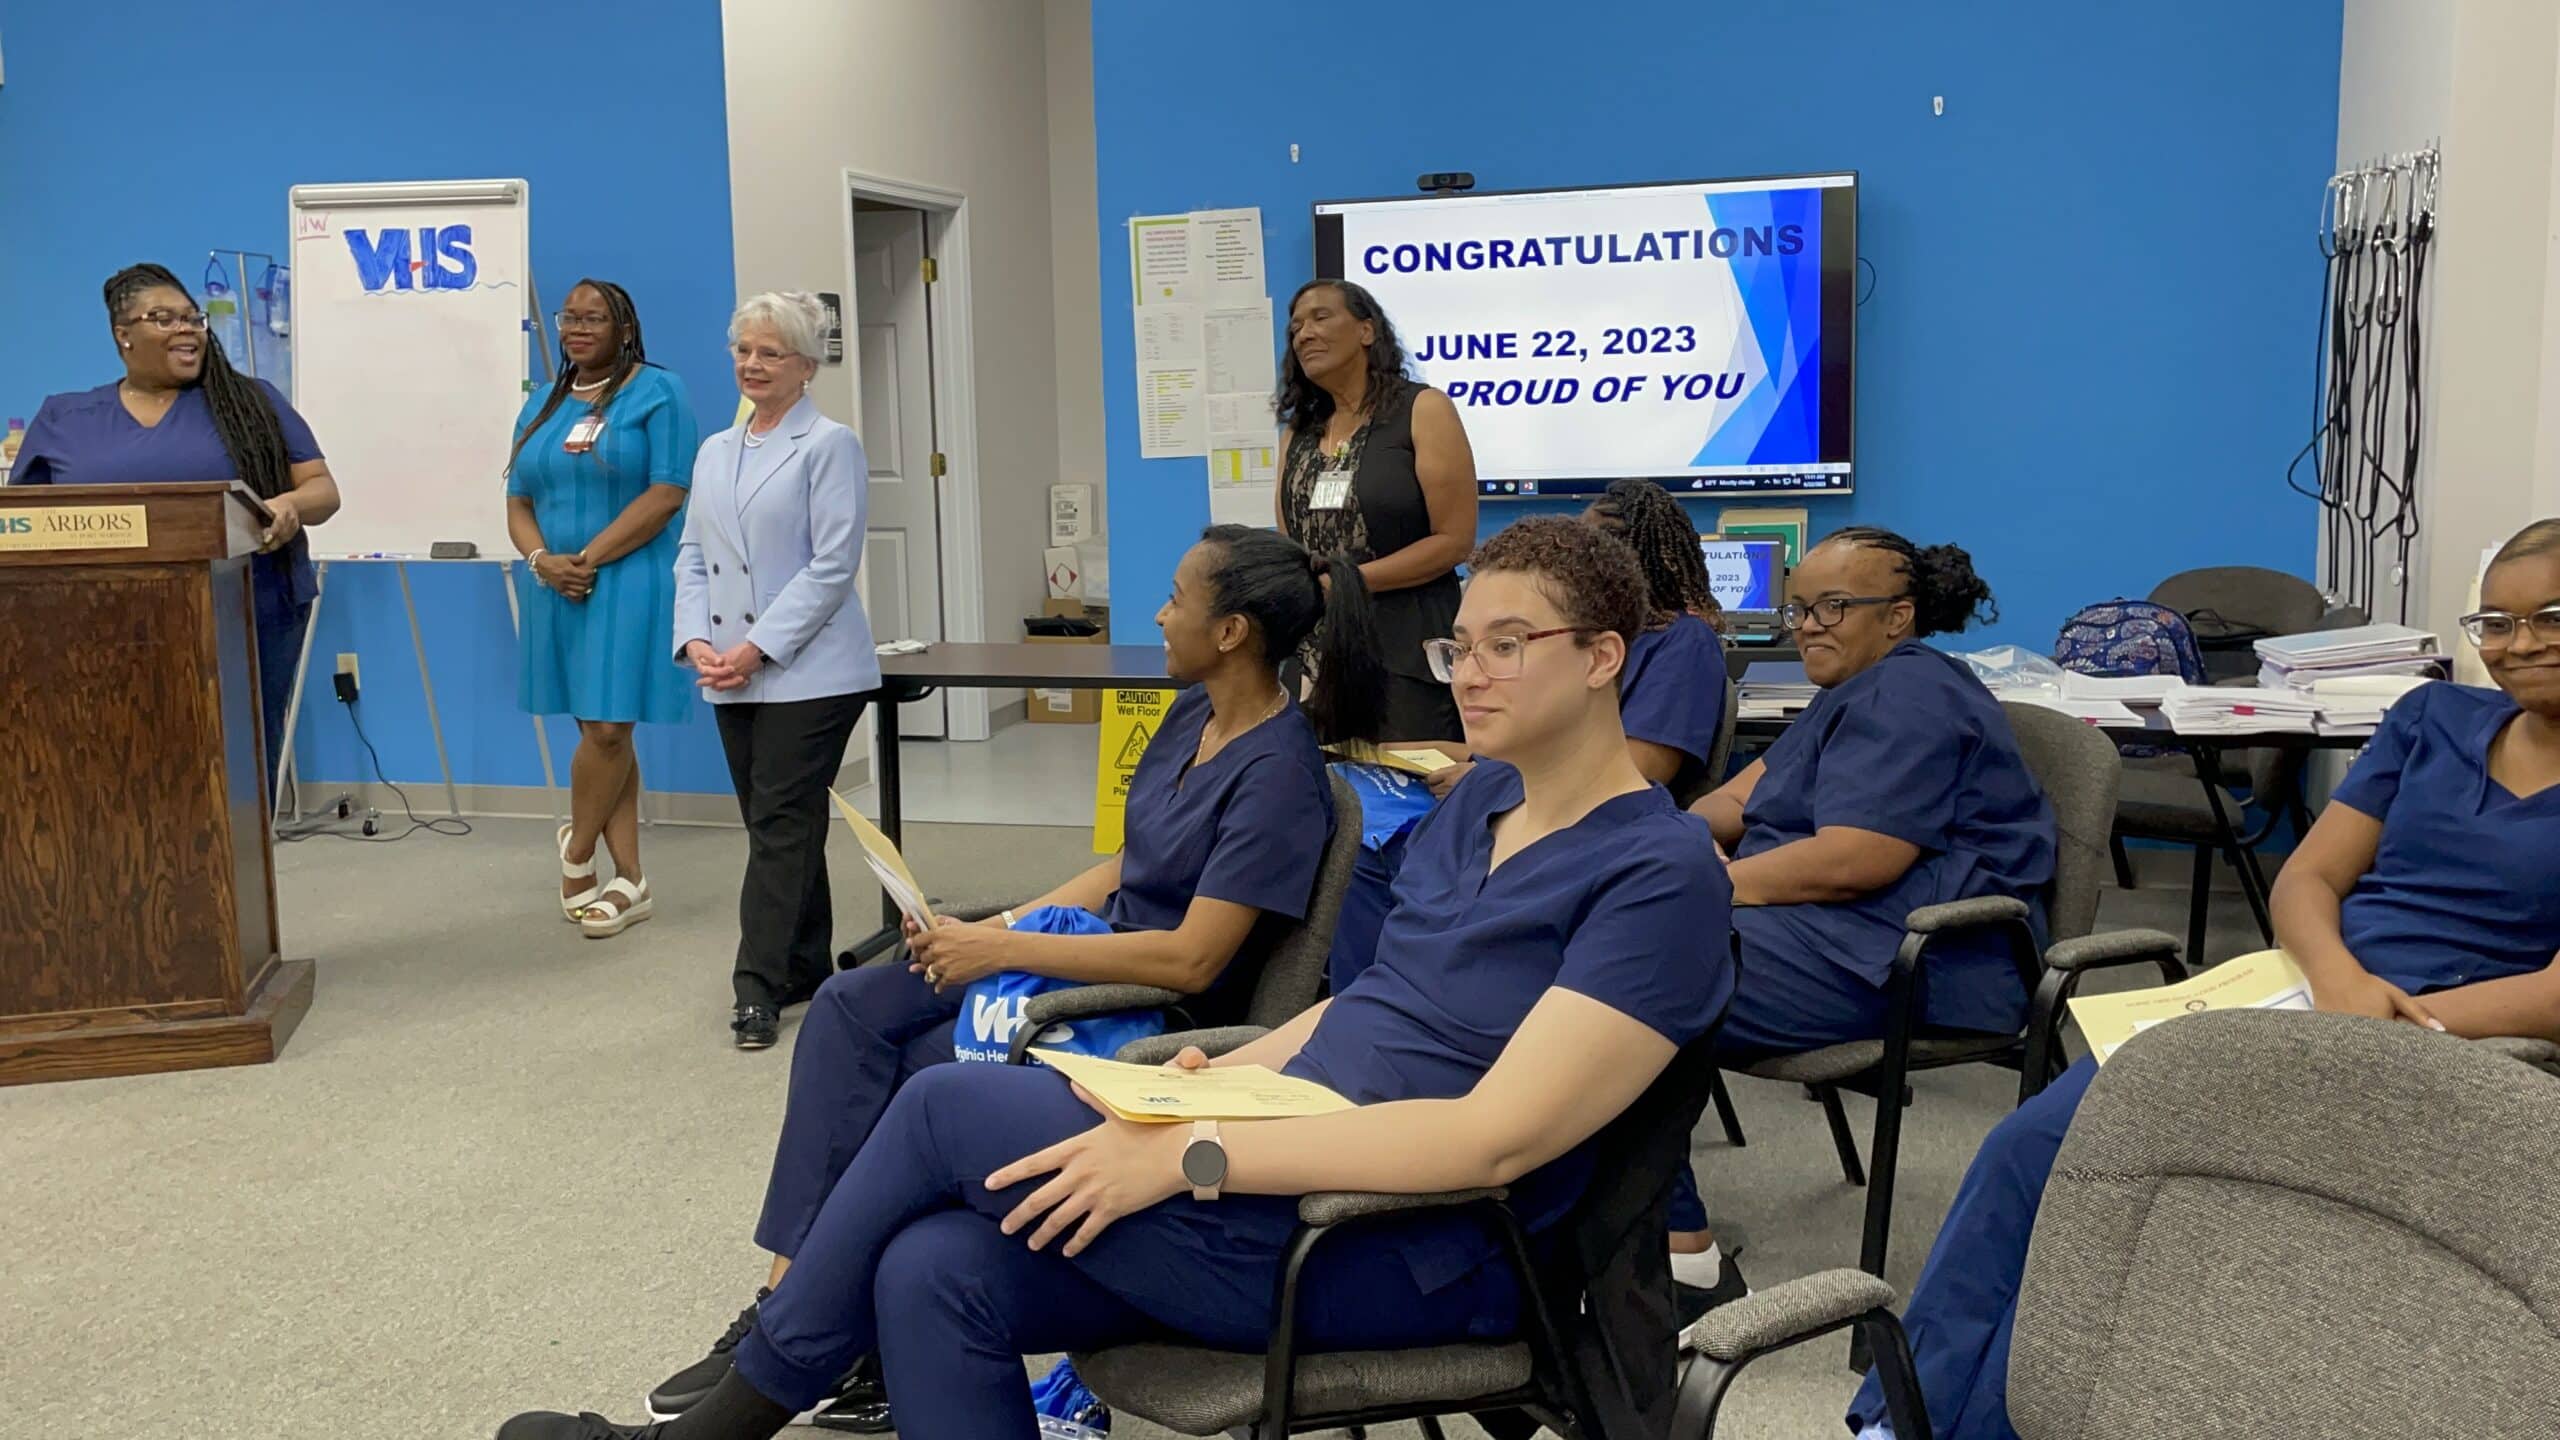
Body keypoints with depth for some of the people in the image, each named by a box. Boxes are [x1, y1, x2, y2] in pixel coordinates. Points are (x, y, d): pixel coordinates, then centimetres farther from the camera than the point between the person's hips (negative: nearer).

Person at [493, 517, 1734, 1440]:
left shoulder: (1658, 870, -14)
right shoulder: (1482, 796, 14)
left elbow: (1497, 1137, -23)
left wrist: (1191, 1155, -24)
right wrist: (1231, 1072, 4)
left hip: (1401, 1255, -8)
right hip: (1296, 1161, 8)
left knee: (948, 1109, -12)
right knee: (936, 1274, -14)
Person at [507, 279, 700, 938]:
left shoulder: (658, 391, -3)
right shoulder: (543, 406, 16)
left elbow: (666, 494, -13)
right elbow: (519, 503, 14)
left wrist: (589, 558, -15)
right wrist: (543, 560, -7)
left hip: (628, 583, -6)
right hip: (559, 589, 6)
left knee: (607, 728, -9)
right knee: (601, 731, 8)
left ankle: (577, 852, 14)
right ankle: (630, 881, 13)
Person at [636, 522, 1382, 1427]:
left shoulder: (1277, 771, -21)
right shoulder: (1193, 715, 6)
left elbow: (1192, 959, -26)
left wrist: (1002, 952, -22)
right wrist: (999, 926, 0)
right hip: (1099, 950, 9)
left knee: (916, 1073, -18)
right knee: (850, 1008, -7)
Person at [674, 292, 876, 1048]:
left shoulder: (830, 446, -5)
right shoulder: (714, 452, 16)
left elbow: (832, 566, -11)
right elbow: (692, 553, 15)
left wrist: (759, 647, -16)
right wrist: (695, 638, -3)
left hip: (807, 672, -7)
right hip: (732, 675, 7)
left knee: (781, 825, -8)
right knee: (775, 824, 12)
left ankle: (759, 986, -6)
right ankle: (807, 970, 22)